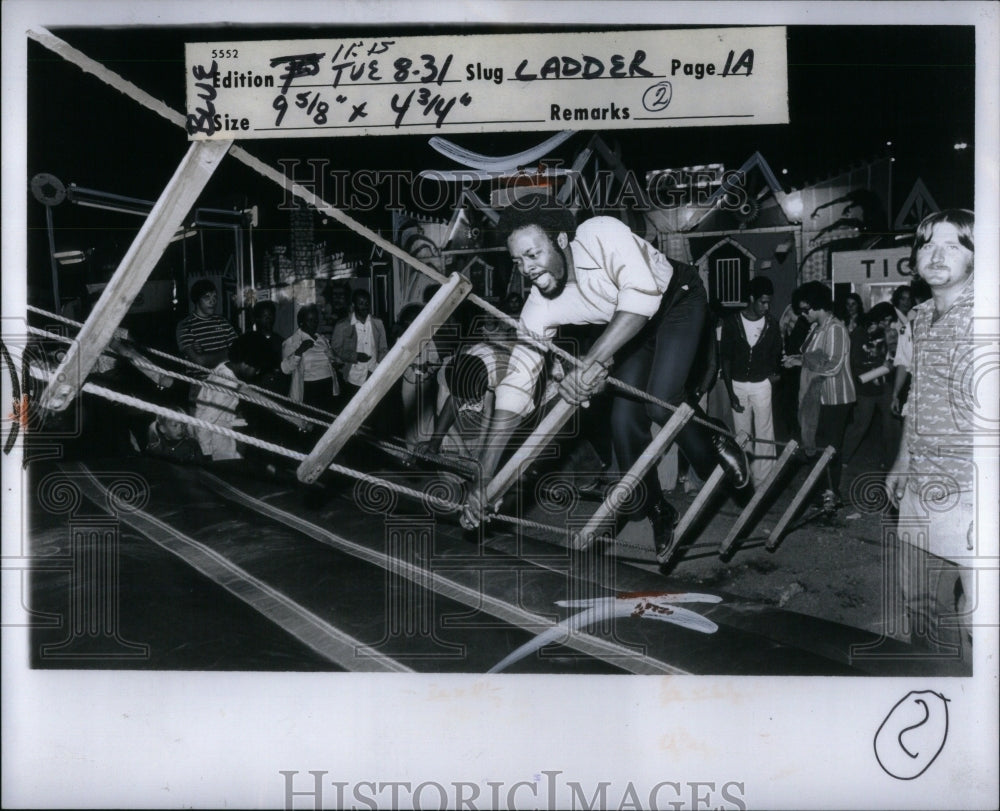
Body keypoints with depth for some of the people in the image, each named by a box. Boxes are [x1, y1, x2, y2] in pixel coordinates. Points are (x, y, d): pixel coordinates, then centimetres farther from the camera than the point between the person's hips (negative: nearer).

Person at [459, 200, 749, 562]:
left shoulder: (602, 234, -36)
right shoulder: (541, 306, -21)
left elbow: (642, 294, -45)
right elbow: (515, 384, -22)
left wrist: (593, 360, -54)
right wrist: (483, 479, -27)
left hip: (677, 299, -5)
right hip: (633, 325, 5)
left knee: (660, 402, -25)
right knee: (624, 421, -7)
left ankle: (716, 448, 8)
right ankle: (658, 514, 17)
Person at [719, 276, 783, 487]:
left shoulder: (771, 324, 0)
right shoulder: (732, 322, -3)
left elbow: (776, 355, 11)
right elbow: (725, 358, -2)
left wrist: (774, 373, -7)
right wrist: (730, 392, -7)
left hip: (761, 384, 0)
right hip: (737, 384, 0)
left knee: (764, 434, -4)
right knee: (741, 434, 5)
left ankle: (763, 480, -1)